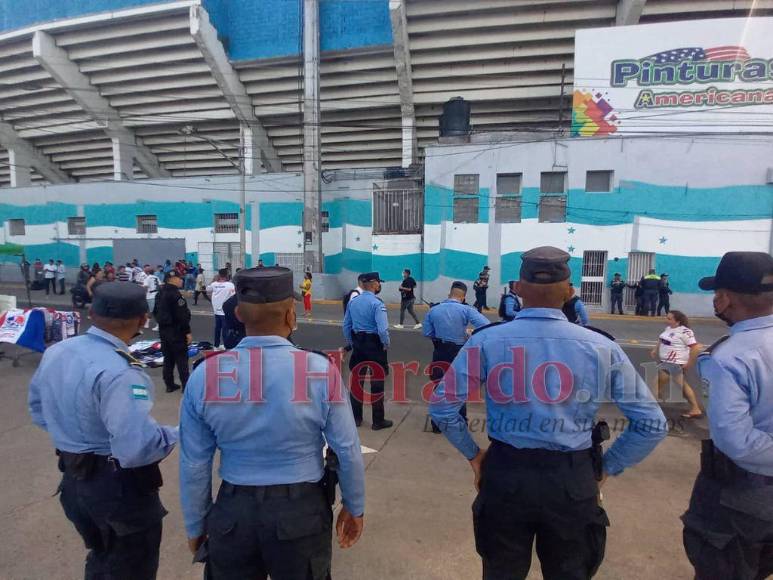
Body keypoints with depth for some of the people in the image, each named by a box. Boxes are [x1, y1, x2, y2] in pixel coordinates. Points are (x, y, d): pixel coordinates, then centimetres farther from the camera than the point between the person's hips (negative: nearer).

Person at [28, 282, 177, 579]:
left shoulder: (54, 352, -4)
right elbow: (136, 448, -36)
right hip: (120, 486, -7)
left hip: (73, 478, 8)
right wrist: (176, 434, -19)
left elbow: (39, 412, 12)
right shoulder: (119, 373, -31)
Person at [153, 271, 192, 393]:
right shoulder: (175, 294, -19)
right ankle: (186, 386, 3)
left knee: (168, 358, 14)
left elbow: (156, 312, 20)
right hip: (176, 331, -9)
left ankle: (170, 384, 21)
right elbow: (182, 316, -22)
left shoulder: (160, 293, 10)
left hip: (163, 331, 9)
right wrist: (187, 332, -18)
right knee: (181, 358, -2)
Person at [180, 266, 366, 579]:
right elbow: (348, 451, -11)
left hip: (232, 513, 2)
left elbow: (194, 464, -4)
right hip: (303, 511, -1)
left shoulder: (203, 375, -12)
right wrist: (354, 507, 6)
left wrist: (195, 526, 12)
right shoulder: (321, 370, -19)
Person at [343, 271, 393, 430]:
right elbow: (382, 330, -25)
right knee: (377, 384, 5)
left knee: (356, 381, 15)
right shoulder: (377, 304, -18)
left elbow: (346, 325, 7)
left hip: (358, 345, 6)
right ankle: (378, 421, 15)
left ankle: (356, 417, 26)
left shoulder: (352, 302, 2)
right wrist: (386, 344, -8)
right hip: (374, 346, -6)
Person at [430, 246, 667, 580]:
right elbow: (652, 424, -1)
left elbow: (442, 406, -7)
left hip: (505, 474, 0)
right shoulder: (601, 348, -8)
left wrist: (472, 454, 6)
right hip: (573, 480, 1)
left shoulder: (486, 341, -11)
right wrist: (606, 467, 9)